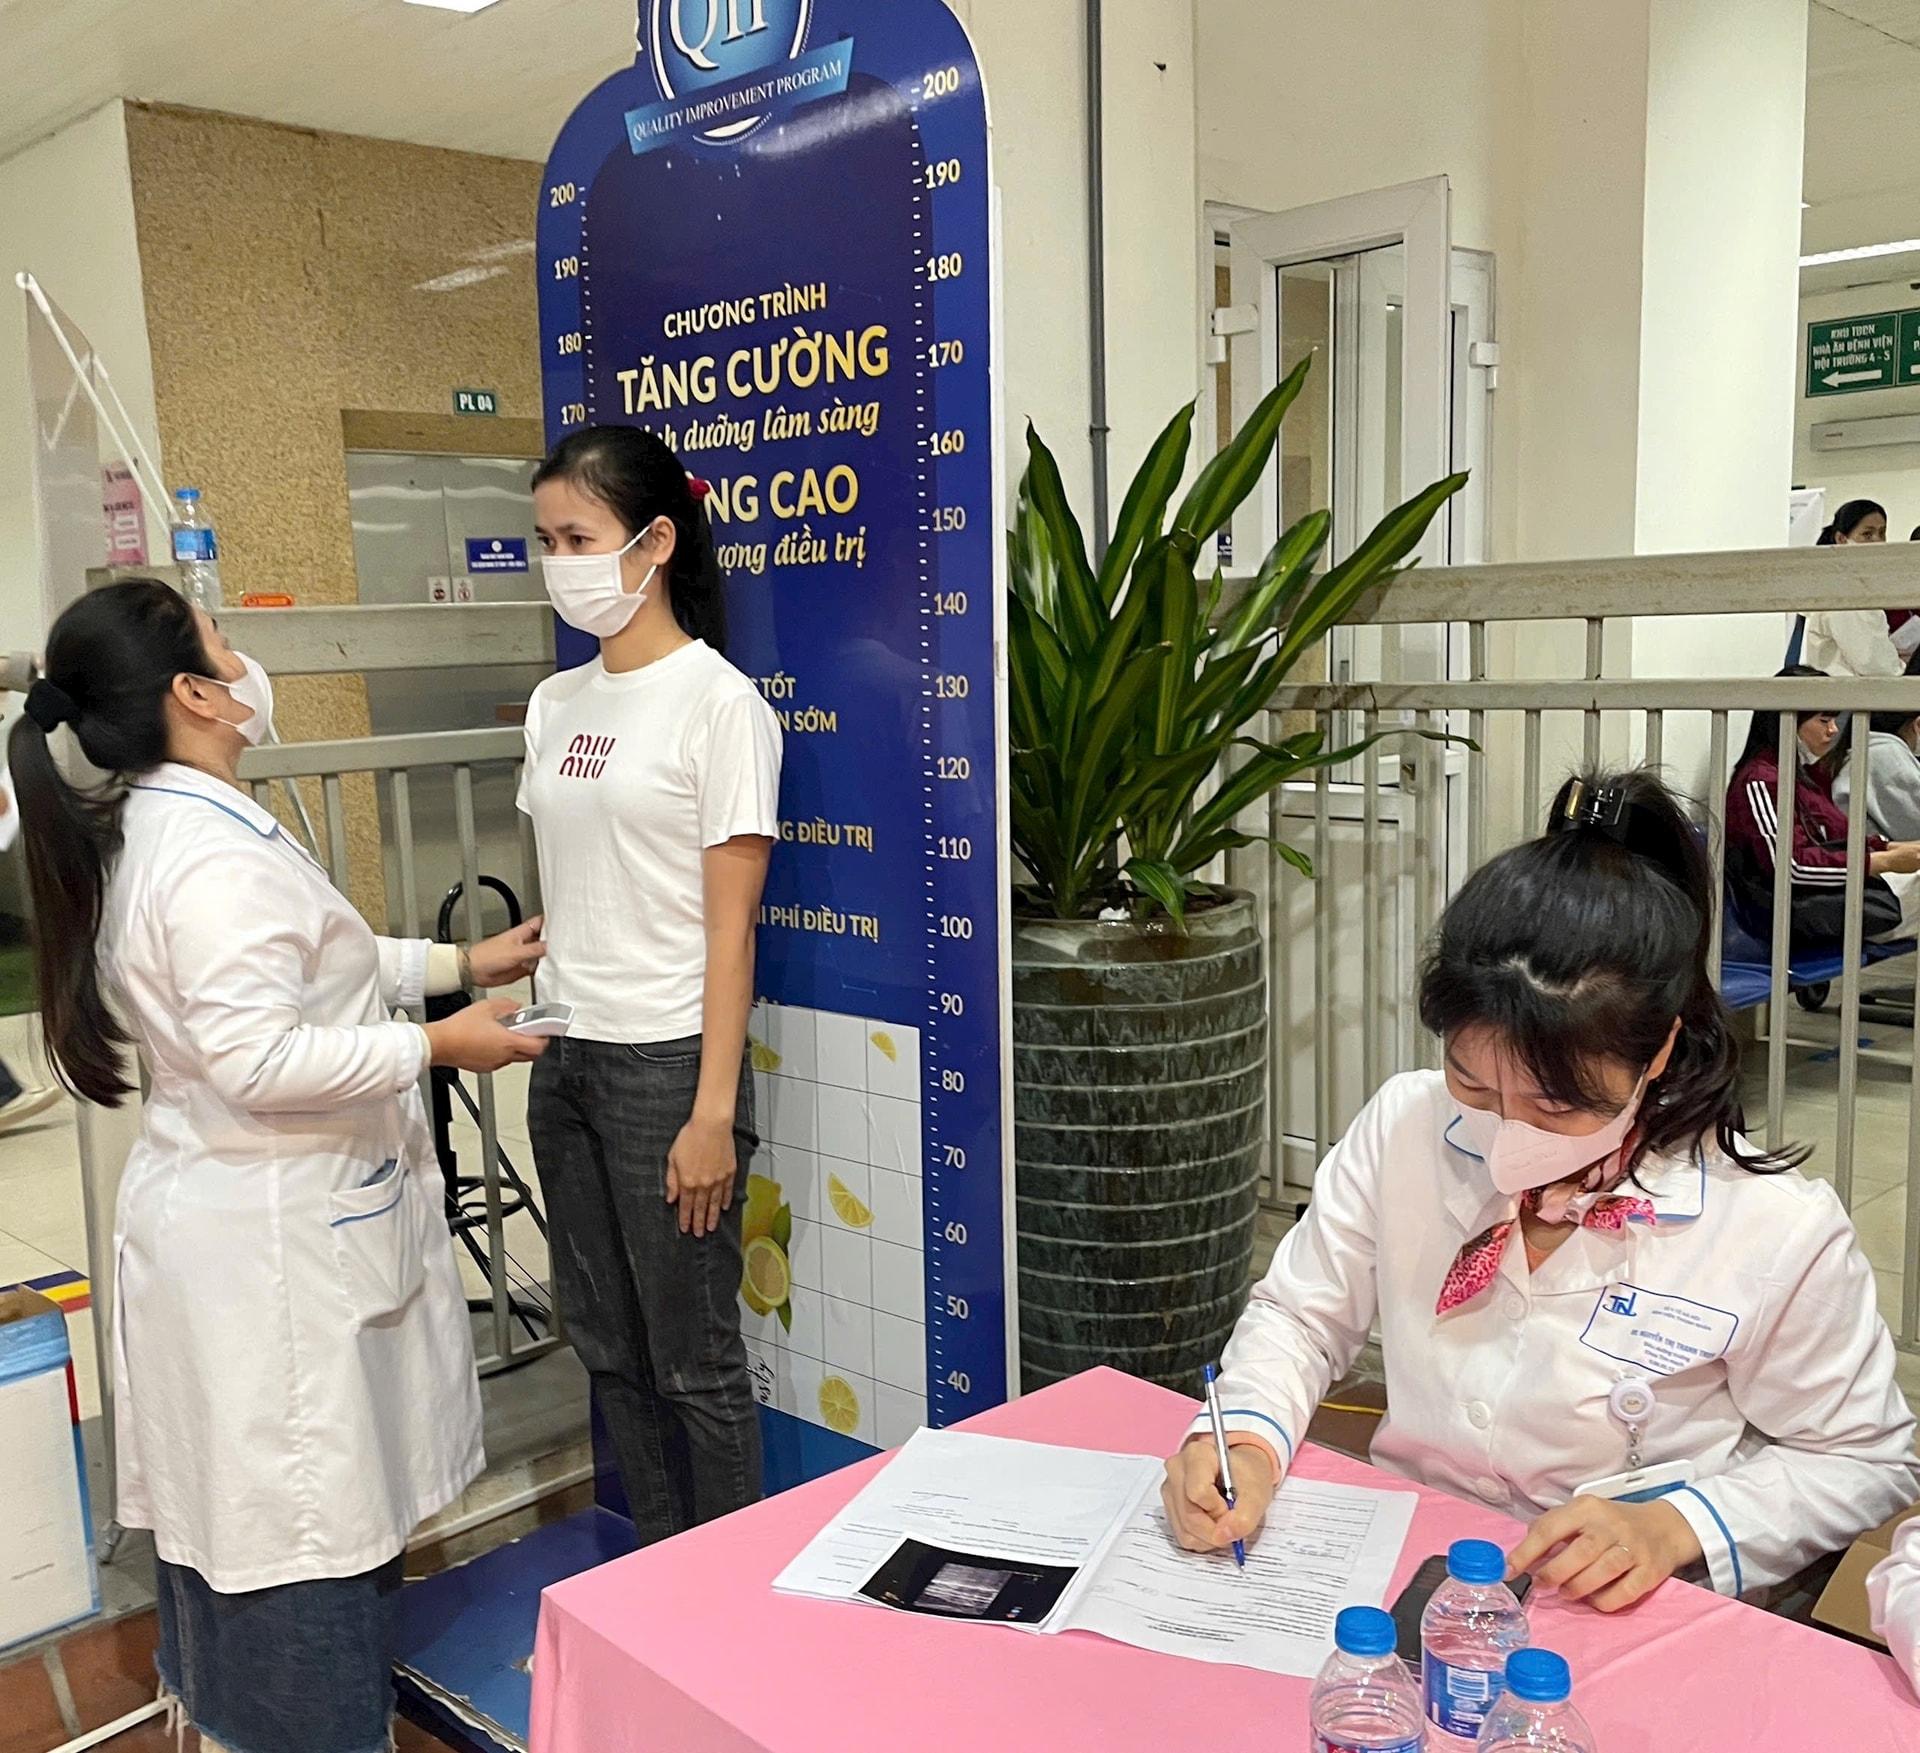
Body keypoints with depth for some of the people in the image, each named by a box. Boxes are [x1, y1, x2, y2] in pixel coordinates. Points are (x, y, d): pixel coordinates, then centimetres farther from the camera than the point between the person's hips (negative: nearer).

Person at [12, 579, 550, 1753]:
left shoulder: (157, 828, 11)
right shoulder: (217, 852, -23)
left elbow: (299, 967, 19)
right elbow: (261, 1059, -28)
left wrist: (461, 963, 18)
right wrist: (434, 1046, -19)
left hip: (238, 1221, 10)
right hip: (273, 1240, -10)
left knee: (243, 1511, 22)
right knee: (300, 1524, 2)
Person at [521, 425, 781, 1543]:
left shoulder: (719, 704, -10)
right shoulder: (558, 704, 10)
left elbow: (730, 926, -13)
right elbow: (566, 897, 12)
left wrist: (713, 1112, -16)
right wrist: (536, 1033, 7)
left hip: (668, 1060, -7)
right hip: (566, 1060, 7)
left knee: (694, 1361, 4)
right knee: (611, 1349, 17)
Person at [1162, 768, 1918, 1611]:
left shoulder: (1780, 1231, -15)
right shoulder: (1402, 1125, -6)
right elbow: (1300, 1313, 6)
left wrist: (1675, 1526, -16)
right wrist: (1249, 1443, -14)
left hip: (1613, 1626, -2)